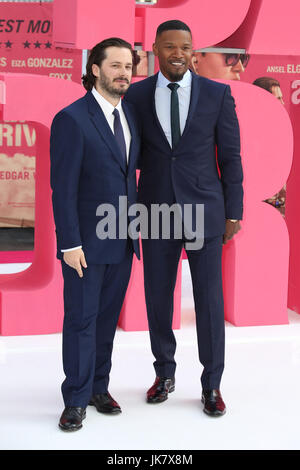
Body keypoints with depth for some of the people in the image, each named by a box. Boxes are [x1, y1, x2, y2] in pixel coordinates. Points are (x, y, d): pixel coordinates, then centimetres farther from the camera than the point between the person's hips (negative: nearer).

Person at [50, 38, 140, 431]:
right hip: (86, 242, -6)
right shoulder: (71, 119, -11)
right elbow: (63, 188, -14)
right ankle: (76, 401, 15)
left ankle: (99, 387, 28)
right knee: (81, 319, 3)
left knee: (108, 317, 14)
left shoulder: (131, 113, 9)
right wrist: (69, 244, -17)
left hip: (122, 240, 6)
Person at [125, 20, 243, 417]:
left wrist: (234, 213, -1)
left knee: (209, 299, 2)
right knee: (157, 296, 9)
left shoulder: (217, 93, -2)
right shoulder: (137, 95, 2)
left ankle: (211, 384, 19)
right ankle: (165, 373, 30)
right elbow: (134, 153, 10)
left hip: (204, 210, -1)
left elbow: (230, 156, 1)